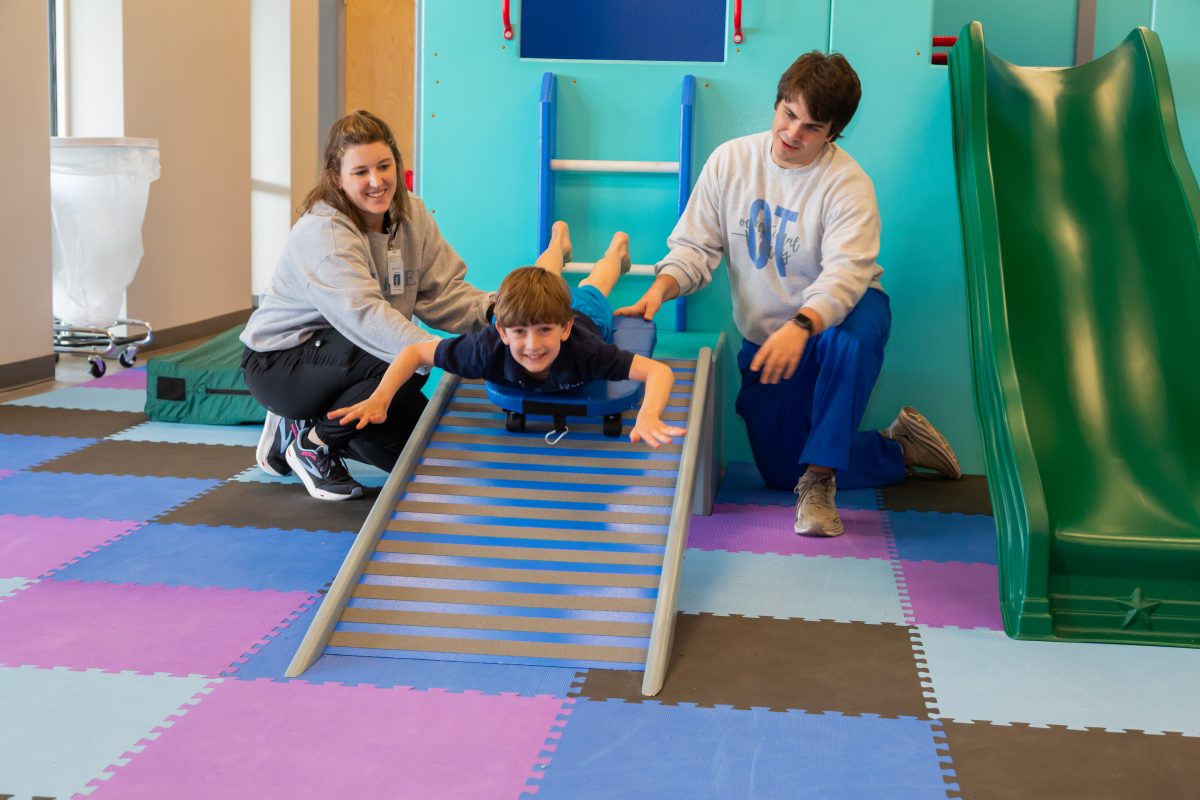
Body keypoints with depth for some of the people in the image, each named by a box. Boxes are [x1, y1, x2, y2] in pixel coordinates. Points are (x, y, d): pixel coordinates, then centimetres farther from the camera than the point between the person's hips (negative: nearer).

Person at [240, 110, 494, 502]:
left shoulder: (412, 216, -2)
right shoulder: (321, 233, -27)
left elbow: (443, 291, -8)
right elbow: (364, 313, -40)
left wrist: (491, 310, -29)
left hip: (337, 360, 8)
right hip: (280, 362, -8)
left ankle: (303, 425, 19)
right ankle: (314, 441, -10)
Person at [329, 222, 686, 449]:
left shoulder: (583, 351, -52)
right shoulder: (489, 349, -48)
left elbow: (659, 371, -58)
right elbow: (415, 352, -38)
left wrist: (648, 418, -78)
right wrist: (380, 398, -54)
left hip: (585, 318, -1)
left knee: (589, 292, 36)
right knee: (541, 280, 39)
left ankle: (617, 247, 68)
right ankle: (558, 241, 72)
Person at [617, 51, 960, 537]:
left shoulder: (847, 184, -18)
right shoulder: (730, 161, -5)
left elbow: (844, 275, -31)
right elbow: (695, 246, -4)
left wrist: (800, 328, -49)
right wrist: (660, 289, -24)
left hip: (837, 317, -4)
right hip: (764, 335, 4)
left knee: (851, 340, -43)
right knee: (779, 472, 1)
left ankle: (819, 480, -30)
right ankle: (900, 450, 23)